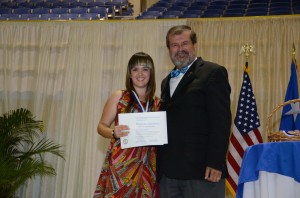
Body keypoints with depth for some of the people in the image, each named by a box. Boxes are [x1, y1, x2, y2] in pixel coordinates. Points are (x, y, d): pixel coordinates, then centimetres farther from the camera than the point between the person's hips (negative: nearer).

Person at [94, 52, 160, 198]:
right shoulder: (119, 96, 4)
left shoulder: (157, 103, 9)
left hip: (148, 167, 3)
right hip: (122, 164, -2)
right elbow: (101, 126, 3)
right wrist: (114, 133, -17)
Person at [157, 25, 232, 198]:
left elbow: (221, 121, -11)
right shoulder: (167, 81, 21)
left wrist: (215, 163, -17)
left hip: (201, 170, -7)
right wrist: (160, 165, 12)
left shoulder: (213, 73, -3)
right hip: (168, 172, 7)